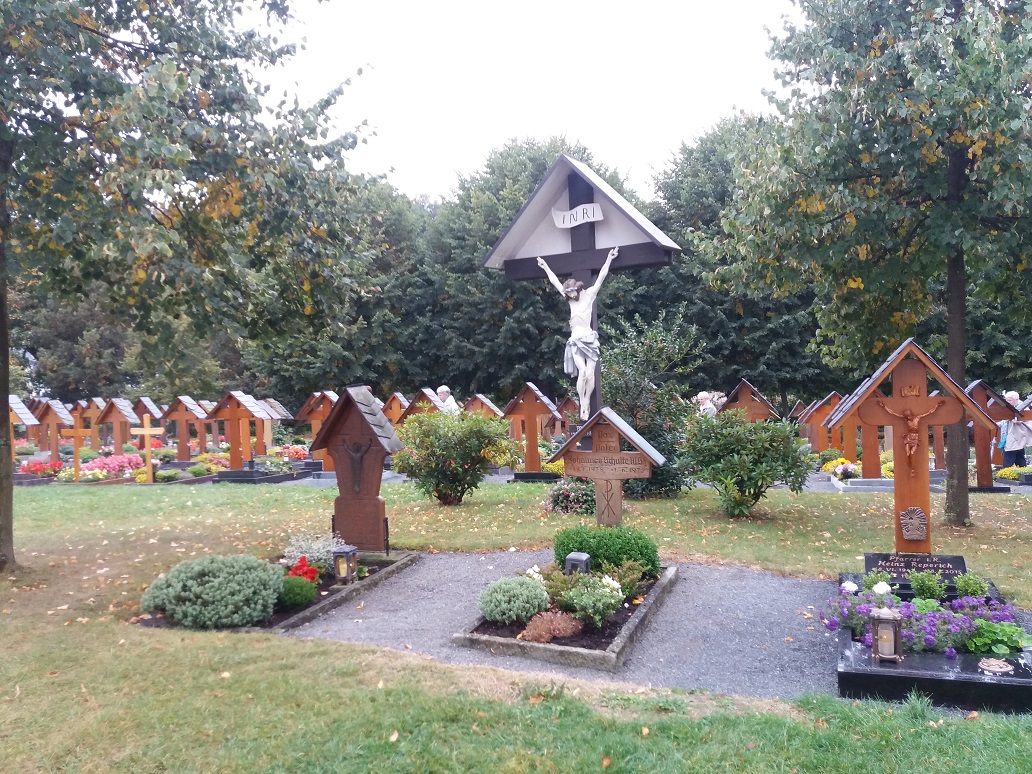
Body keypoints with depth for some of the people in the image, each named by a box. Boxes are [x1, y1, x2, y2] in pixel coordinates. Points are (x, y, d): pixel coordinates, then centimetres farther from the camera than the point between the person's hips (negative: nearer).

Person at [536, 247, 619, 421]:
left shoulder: (589, 294, 4)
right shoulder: (570, 299, 13)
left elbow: (601, 277, -3)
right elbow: (555, 281, 22)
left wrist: (609, 259, -9)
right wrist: (546, 267, 29)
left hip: (589, 339, -2)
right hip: (575, 340, 2)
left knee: (590, 373, -8)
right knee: (582, 372, -14)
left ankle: (587, 404, 1)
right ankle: (582, 406, -12)